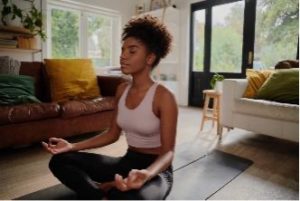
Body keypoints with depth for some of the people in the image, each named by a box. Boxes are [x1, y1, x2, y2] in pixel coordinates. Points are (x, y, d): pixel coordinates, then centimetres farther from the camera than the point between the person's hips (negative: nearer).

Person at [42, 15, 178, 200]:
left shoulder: (163, 97, -18)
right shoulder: (122, 90, 2)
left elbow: (168, 152, -17)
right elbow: (113, 134, 7)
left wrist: (146, 174, -39)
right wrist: (72, 146, -3)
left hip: (157, 170, -6)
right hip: (127, 162, 6)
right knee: (60, 161, -4)